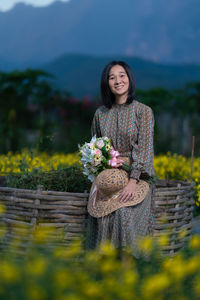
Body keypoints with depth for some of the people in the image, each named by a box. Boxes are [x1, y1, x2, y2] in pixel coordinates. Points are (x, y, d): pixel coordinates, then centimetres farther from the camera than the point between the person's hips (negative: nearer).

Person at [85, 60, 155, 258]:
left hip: (135, 177, -3)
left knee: (125, 215, -25)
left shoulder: (143, 111, 1)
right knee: (104, 218, -20)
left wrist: (133, 181, -18)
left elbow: (145, 148, -7)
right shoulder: (100, 114, 12)